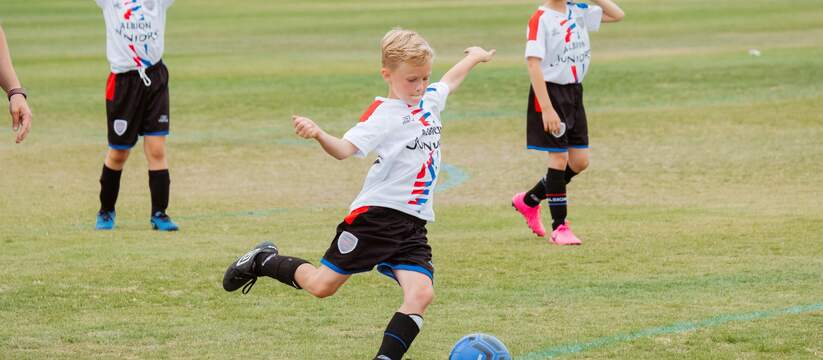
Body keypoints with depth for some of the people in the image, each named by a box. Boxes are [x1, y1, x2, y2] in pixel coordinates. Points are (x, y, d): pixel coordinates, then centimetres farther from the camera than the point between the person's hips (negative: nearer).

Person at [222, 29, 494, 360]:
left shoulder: (430, 100, 11)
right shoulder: (383, 114, -11)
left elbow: (449, 81, 35)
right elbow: (345, 149, -24)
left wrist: (474, 57, 52)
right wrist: (319, 135, -44)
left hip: (413, 226, 6)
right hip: (377, 214, -6)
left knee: (421, 294, -17)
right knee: (323, 285, 0)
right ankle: (264, 261, 28)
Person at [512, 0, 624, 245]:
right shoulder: (540, 20, -14)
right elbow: (534, 64, -19)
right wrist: (546, 108, -24)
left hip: (574, 93, 7)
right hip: (550, 93, -7)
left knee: (579, 162, 8)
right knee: (559, 160, -3)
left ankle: (529, 201, 26)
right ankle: (559, 227, 7)